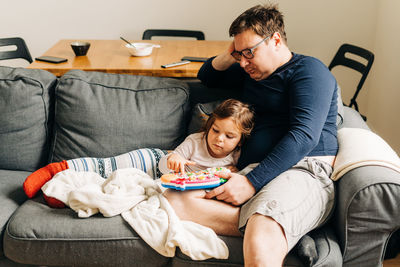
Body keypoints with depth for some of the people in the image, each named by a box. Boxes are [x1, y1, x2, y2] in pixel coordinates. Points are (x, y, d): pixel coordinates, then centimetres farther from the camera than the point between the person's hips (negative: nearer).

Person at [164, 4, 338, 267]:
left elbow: (304, 135, -11)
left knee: (261, 243, -40)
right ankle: (260, 222, -32)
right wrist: (228, 57, 19)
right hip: (251, 174, 8)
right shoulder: (252, 72, 27)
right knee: (175, 201, -23)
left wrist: (252, 182, -19)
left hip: (304, 172, -7)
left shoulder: (309, 70, 3)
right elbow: (207, 75, 43)